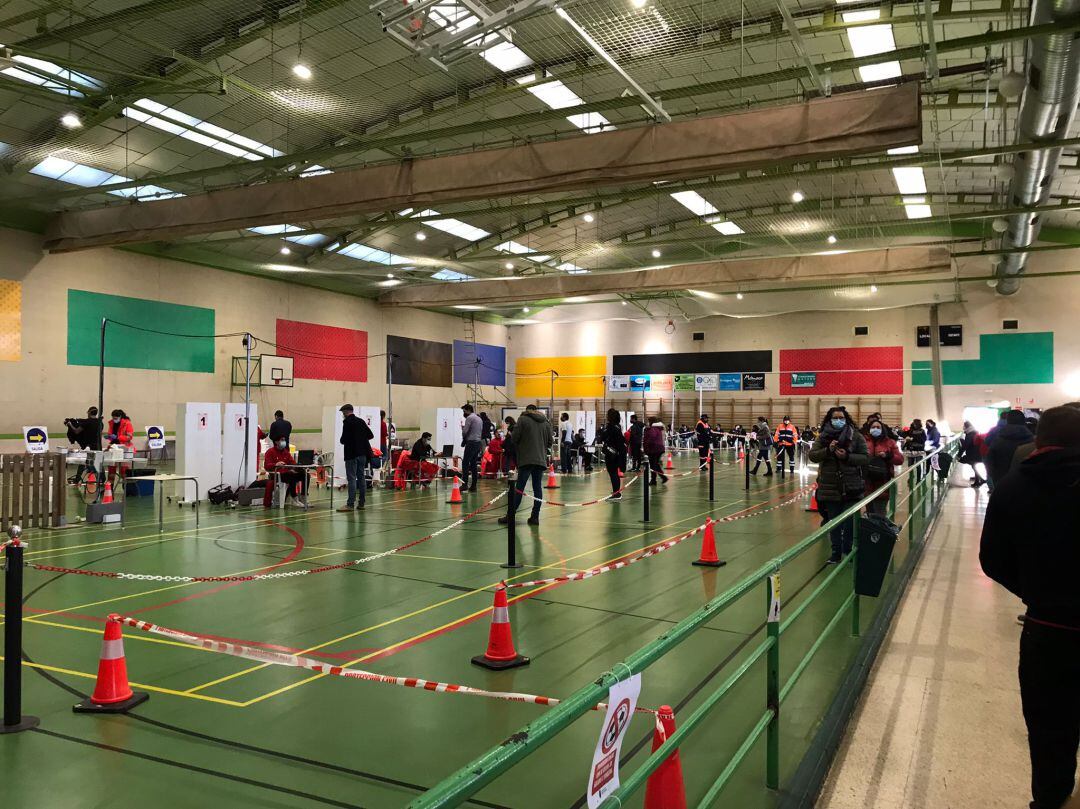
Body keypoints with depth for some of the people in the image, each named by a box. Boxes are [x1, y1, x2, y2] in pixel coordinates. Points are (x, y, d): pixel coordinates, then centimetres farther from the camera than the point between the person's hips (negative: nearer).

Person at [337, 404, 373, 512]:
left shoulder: (347, 422, -10)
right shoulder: (361, 421, 11)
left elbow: (344, 438, -17)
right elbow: (370, 435, 13)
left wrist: (342, 441, 4)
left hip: (352, 454, -7)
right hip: (362, 453, 7)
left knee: (351, 478, -7)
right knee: (361, 477, 10)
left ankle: (350, 504, -8)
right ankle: (361, 503, 12)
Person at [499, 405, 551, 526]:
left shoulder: (523, 419, 1)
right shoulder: (546, 422, 14)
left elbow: (515, 438, -3)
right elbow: (550, 441, 14)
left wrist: (517, 452, 13)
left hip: (526, 459, -4)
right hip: (541, 460, 4)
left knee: (519, 488, -4)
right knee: (538, 488, 6)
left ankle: (510, 516, -3)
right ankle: (535, 517, 5)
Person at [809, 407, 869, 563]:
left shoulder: (856, 436, -1)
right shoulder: (823, 437, 4)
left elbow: (865, 458, -4)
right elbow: (812, 456, -4)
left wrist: (847, 456, -19)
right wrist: (828, 450, -20)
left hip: (851, 488, -2)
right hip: (830, 488, 2)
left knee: (850, 522, 3)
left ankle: (849, 551, 19)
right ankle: (836, 552, 23)